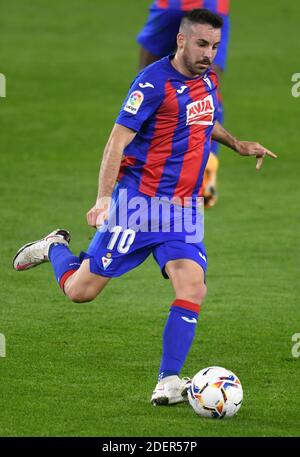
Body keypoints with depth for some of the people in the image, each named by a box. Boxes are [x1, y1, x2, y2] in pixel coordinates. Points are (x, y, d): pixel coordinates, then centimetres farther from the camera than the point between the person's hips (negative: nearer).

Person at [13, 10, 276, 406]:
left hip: (184, 209, 6)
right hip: (138, 203, -6)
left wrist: (237, 144, 22)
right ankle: (55, 248, 32)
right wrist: (104, 199, -26)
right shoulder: (155, 82, -15)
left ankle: (168, 382, -10)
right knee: (81, 291, -1)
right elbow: (117, 140, -17)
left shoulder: (208, 79, 9)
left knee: (192, 287, -16)